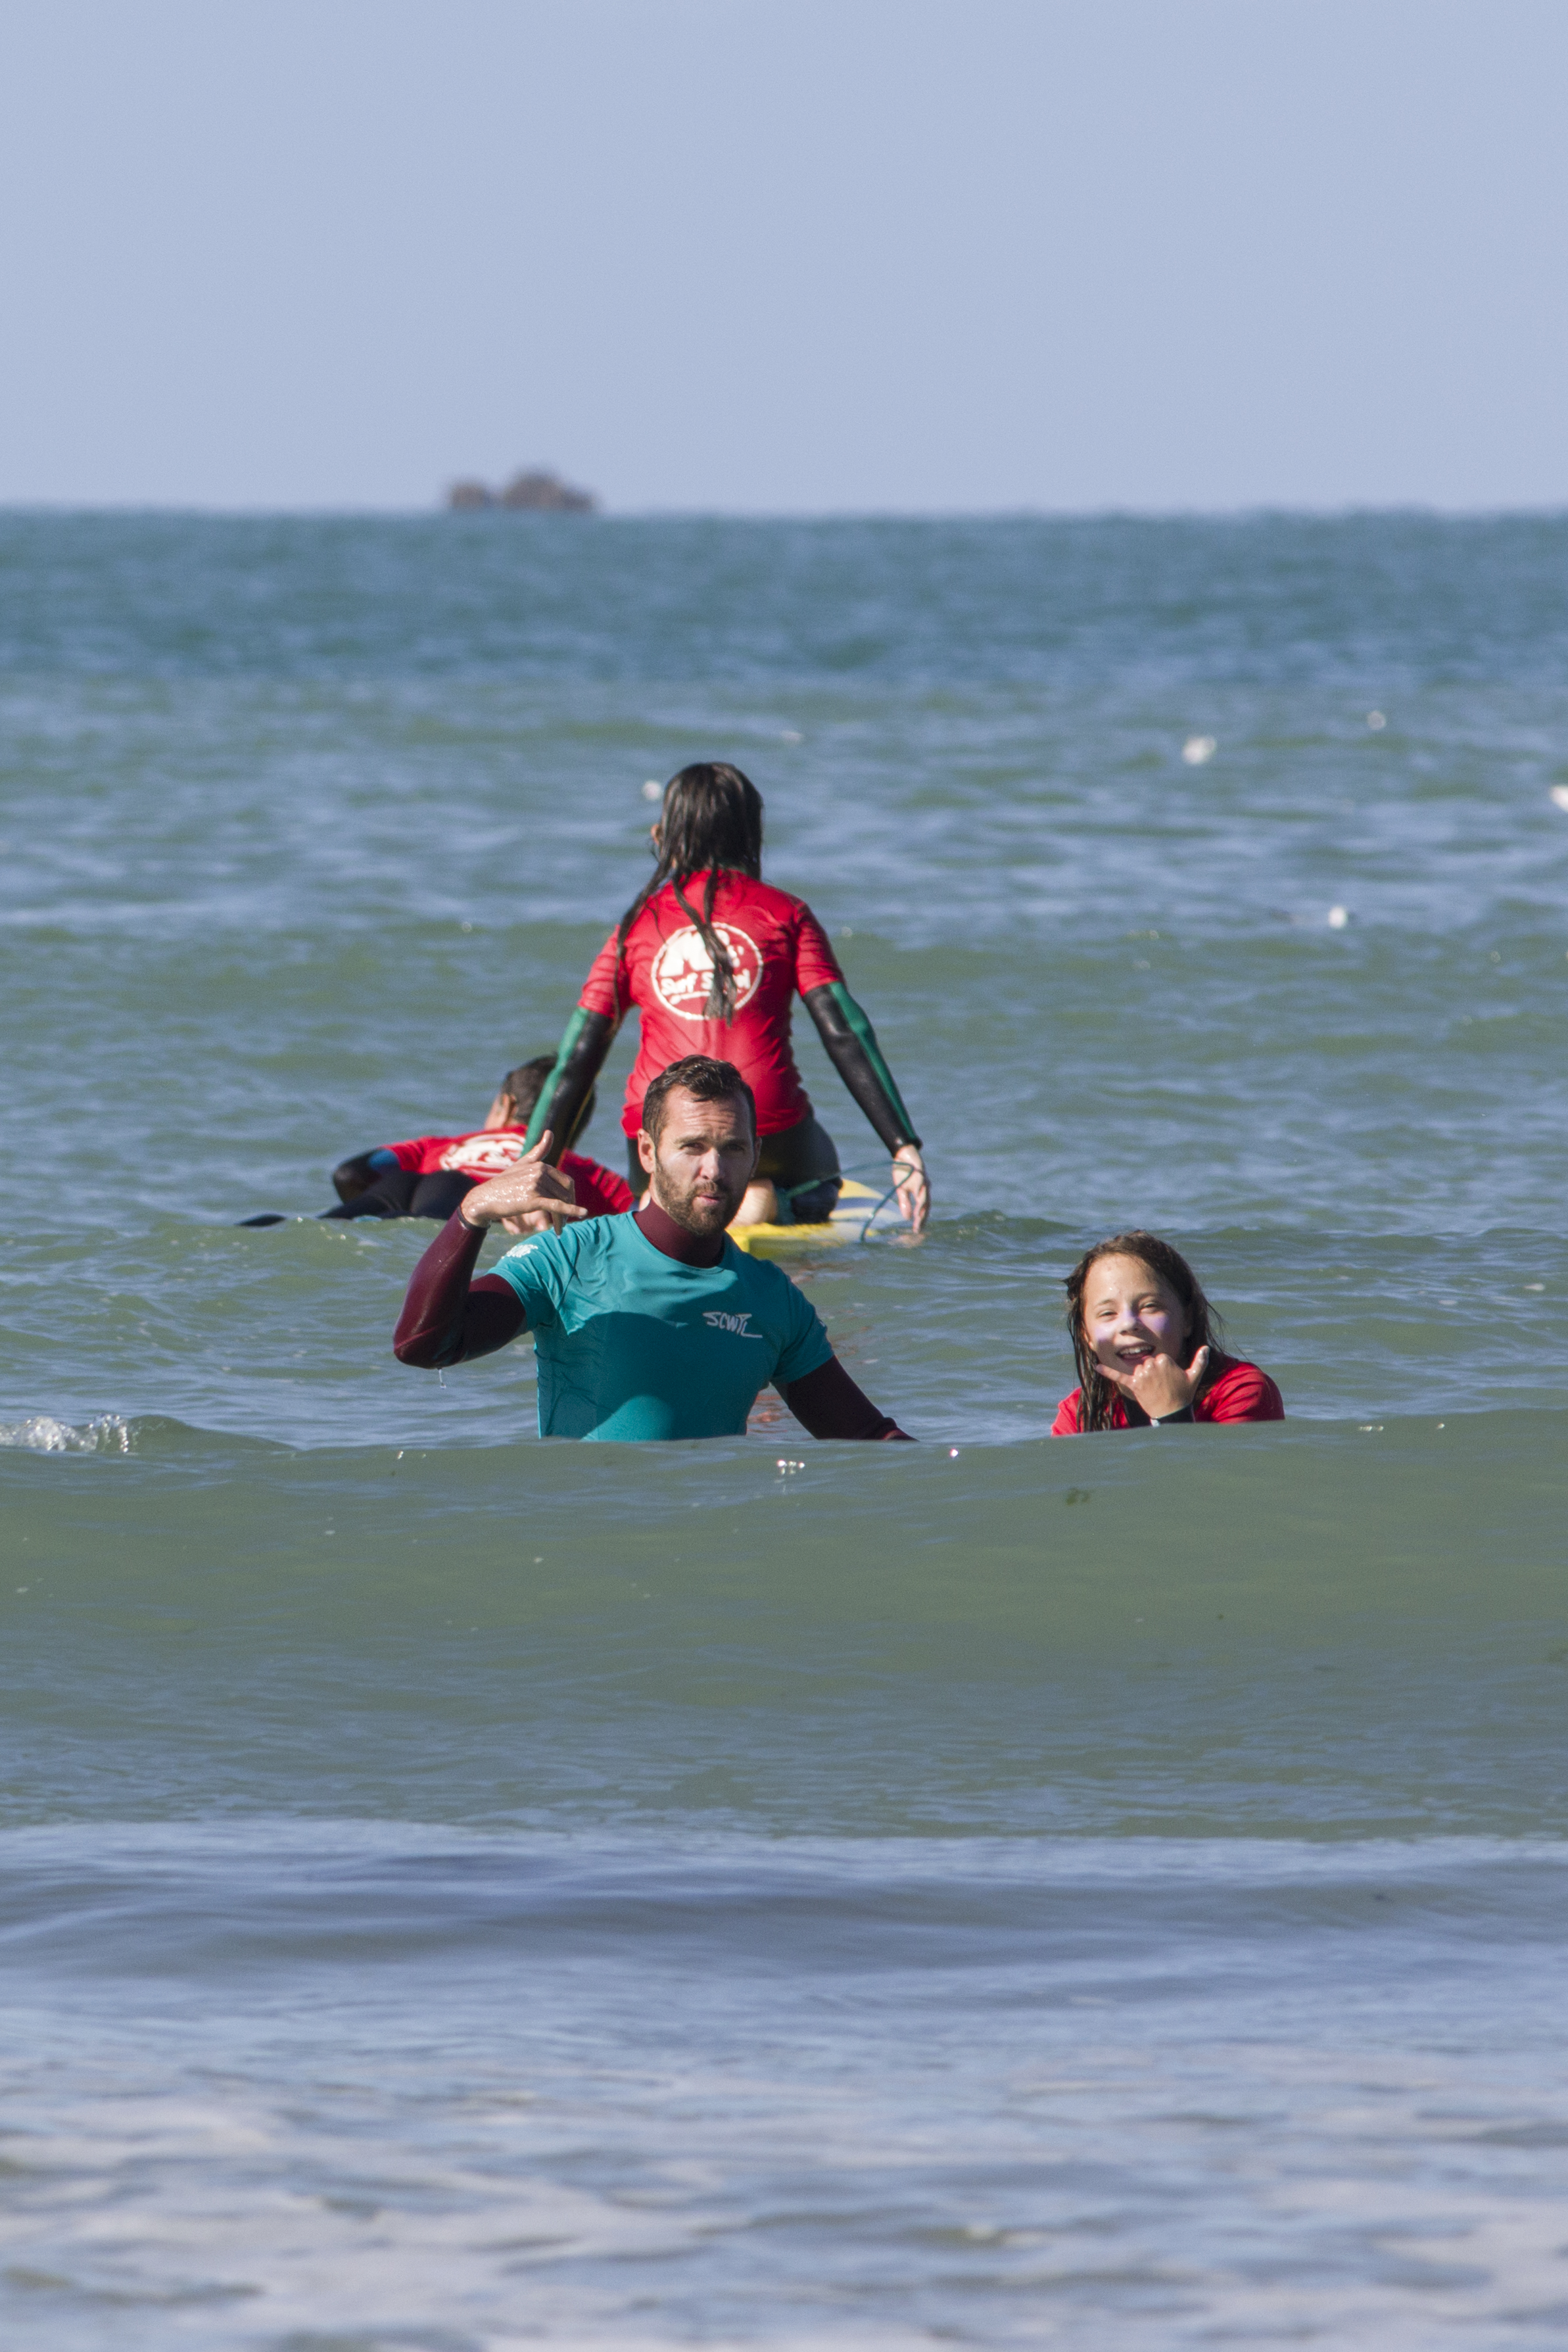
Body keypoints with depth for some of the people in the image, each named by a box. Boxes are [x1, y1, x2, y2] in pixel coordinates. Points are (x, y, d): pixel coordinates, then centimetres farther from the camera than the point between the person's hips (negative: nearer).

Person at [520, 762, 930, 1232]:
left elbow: (576, 1062, 6)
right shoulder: (785, 915, 5)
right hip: (769, 1135, -2)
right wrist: (905, 1148, -4)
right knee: (818, 1189, 31)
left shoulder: (635, 927, 9)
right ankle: (769, 1201, -3)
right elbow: (845, 1035, -3)